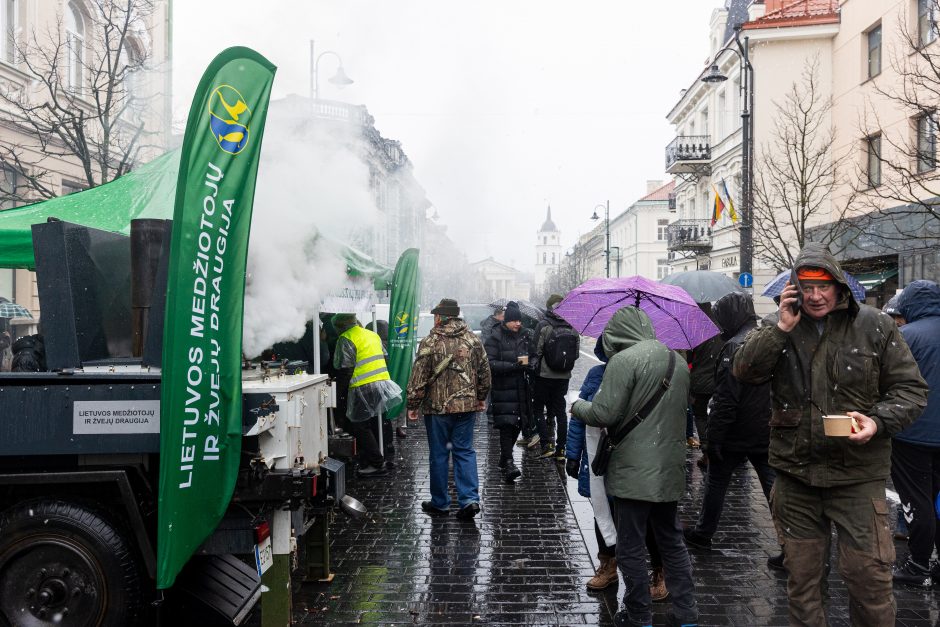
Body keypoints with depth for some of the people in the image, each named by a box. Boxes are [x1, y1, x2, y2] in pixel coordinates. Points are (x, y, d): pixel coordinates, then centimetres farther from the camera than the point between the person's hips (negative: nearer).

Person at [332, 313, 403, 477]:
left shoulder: (346, 339, -10)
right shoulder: (373, 335, 14)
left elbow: (344, 367, -15)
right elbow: (384, 357, 18)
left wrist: (342, 383, -1)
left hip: (363, 388, -8)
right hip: (382, 382, 8)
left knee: (359, 427, 1)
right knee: (375, 424, 18)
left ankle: (377, 463, 0)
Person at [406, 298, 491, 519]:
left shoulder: (430, 342, -10)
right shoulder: (473, 339, 4)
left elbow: (418, 378, -9)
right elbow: (484, 372, 9)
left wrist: (413, 405, 0)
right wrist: (481, 398, 21)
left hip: (438, 408, -3)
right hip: (467, 406, 3)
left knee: (439, 455, 8)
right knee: (465, 452, 11)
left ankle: (440, 503, 18)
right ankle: (470, 499, 1)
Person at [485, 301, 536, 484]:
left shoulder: (524, 336, 10)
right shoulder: (495, 338, -7)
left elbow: (533, 356, 20)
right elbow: (491, 364, -15)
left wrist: (530, 364, -4)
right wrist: (515, 365, -23)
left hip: (521, 387, 6)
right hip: (502, 388, -6)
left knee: (517, 424, 11)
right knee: (506, 425, -14)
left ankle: (504, 457, 29)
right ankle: (508, 463, -15)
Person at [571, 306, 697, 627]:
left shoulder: (624, 360, -15)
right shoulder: (676, 360, 10)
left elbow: (604, 414, -17)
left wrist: (578, 406, 1)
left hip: (634, 471, -8)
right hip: (670, 469, 8)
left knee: (631, 548, 5)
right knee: (672, 541, 19)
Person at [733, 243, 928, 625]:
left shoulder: (875, 326, -3)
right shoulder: (777, 327, 2)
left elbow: (911, 389, 1)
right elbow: (743, 371, -10)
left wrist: (878, 421, -18)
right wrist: (782, 328, -18)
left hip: (858, 475, -2)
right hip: (794, 474, 2)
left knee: (868, 575, 0)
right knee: (802, 575, 15)